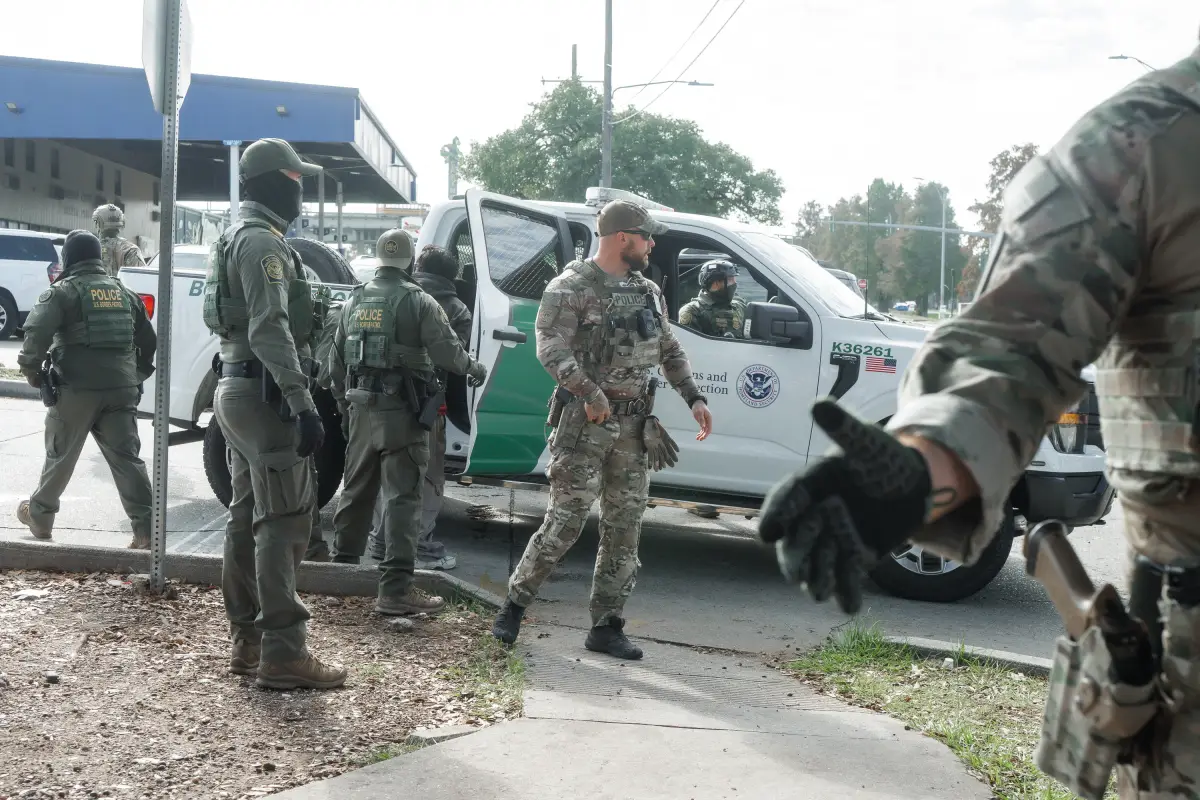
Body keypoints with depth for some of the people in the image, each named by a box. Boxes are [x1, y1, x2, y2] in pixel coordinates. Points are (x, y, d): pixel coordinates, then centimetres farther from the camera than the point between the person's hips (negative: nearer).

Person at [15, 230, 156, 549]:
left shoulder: (63, 291, -2)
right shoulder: (124, 293, 16)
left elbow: (36, 333, -15)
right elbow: (149, 341, 20)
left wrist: (33, 373, -2)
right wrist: (137, 376, 26)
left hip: (77, 388, -4)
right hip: (121, 388, 4)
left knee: (60, 456, 12)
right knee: (127, 457, 1)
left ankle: (39, 515, 29)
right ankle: (145, 528, -6)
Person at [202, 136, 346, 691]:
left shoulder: (237, 239, 20)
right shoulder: (262, 242, -14)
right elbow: (270, 331, -24)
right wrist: (303, 404, -29)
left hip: (238, 389, 11)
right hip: (263, 394, -11)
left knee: (248, 515, 12)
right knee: (284, 519, -10)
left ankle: (247, 640, 17)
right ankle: (282, 654, -10)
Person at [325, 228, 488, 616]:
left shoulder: (355, 300, 10)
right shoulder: (418, 302, -10)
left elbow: (337, 357, 16)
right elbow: (447, 350, -11)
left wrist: (344, 399, 29)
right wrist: (474, 368, 9)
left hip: (361, 407, 7)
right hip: (401, 411, -6)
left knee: (356, 487, 21)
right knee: (402, 496, -7)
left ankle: (343, 559, 35)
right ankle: (395, 588, -11)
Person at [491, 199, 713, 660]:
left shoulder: (649, 292, 16)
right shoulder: (572, 288, -7)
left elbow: (670, 350, 23)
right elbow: (551, 348, -18)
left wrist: (694, 398, 12)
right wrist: (589, 391, -29)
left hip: (633, 426, 7)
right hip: (586, 422, -7)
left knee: (624, 530, 6)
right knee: (565, 522, -6)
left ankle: (606, 627, 14)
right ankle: (514, 606, 11)